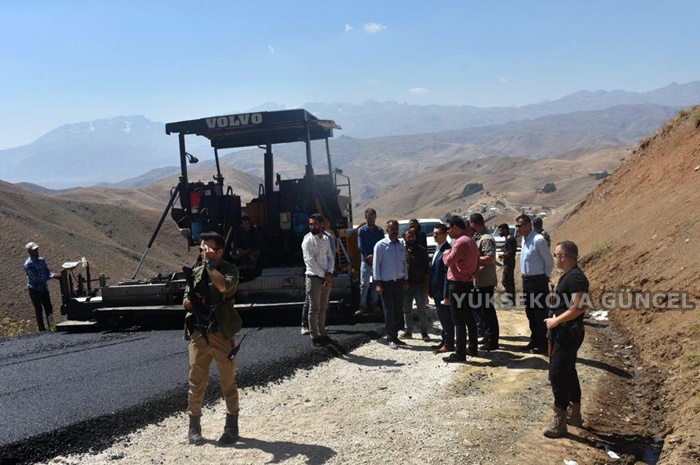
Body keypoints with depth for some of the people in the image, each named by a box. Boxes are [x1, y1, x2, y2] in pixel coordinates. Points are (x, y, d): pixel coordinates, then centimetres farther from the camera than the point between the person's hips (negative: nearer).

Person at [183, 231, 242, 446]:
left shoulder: (230, 269, -5)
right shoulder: (196, 272, 9)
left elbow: (223, 286, -27)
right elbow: (186, 301, 11)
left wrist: (209, 263, -18)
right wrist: (192, 301, -11)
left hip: (222, 334, -4)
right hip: (198, 334, 4)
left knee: (228, 383, 5)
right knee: (196, 382, 8)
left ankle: (232, 427, 16)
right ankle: (194, 427, 19)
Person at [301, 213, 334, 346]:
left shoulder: (326, 239, 9)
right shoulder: (308, 240, -10)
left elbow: (330, 257, 11)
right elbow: (310, 261, -17)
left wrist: (329, 273, -7)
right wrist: (323, 275, -16)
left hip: (326, 278, 6)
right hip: (314, 278, -6)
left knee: (323, 308, 14)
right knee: (314, 309, 0)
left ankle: (322, 333, 24)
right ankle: (314, 336, 8)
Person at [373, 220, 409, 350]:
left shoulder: (401, 246, 10)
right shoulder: (381, 245, -7)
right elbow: (376, 264, -8)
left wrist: (405, 280, 13)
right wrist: (378, 284, -12)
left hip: (399, 282, 6)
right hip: (386, 283, -6)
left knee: (398, 311, 10)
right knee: (389, 312, -2)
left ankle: (394, 336, 22)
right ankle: (391, 339, 7)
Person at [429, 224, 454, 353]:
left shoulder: (447, 250, -19)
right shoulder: (437, 249, 12)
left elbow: (447, 274, -21)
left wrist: (446, 295, -23)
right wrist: (431, 291, 15)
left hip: (443, 292, -9)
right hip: (437, 291, 9)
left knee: (446, 318, 1)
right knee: (442, 317, 17)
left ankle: (449, 344, 9)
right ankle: (444, 341, 27)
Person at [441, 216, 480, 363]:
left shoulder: (461, 242, -18)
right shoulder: (471, 241, 14)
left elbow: (449, 261, -19)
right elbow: (477, 263, 20)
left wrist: (446, 252, -1)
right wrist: (472, 274, 12)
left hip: (458, 284, -10)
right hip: (468, 283, 10)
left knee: (459, 320, -7)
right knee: (469, 318, 15)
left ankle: (460, 353, -5)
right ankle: (473, 348, 23)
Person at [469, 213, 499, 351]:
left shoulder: (486, 239, -16)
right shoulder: (478, 238, 14)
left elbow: (489, 259, -25)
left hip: (485, 282, -10)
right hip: (480, 282, 10)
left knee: (487, 311, -3)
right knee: (484, 311, 18)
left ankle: (491, 342, 3)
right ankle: (488, 338, 28)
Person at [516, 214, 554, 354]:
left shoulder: (538, 240, -19)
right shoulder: (524, 239, 9)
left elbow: (549, 262, -14)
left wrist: (544, 277, -4)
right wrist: (525, 276, 15)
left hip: (538, 281, -9)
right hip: (526, 280, 9)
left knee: (540, 314, -1)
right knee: (530, 313, 16)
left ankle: (543, 345, 8)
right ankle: (534, 341, 27)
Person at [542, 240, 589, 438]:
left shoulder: (576, 277, -19)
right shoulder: (568, 275, 13)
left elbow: (579, 307, -26)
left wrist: (556, 321, -19)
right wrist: (555, 319, 9)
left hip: (569, 333, -11)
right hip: (564, 332, 11)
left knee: (557, 374, -8)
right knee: (568, 372, 18)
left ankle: (559, 422, -1)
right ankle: (574, 414, 29)